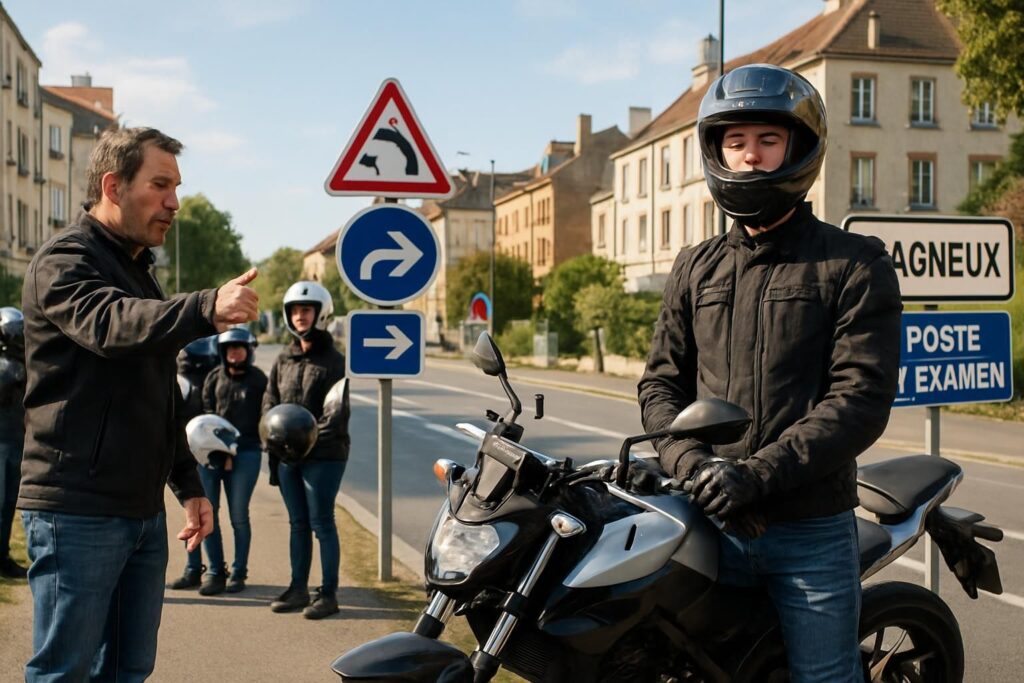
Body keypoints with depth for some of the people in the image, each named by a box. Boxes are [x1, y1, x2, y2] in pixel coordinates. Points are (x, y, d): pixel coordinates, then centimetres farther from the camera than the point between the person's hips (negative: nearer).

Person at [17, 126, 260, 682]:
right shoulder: (65, 260, -7)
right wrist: (208, 308, -47)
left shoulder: (138, 271, 20)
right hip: (77, 509, -8)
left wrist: (188, 485, 22)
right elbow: (112, 325, -31)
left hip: (143, 510, 8)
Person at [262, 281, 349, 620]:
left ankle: (328, 594, 6)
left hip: (323, 455, -6)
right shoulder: (284, 360, 13)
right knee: (298, 524, 15)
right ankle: (298, 589, 25)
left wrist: (310, 435, -28)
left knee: (322, 523, -2)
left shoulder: (333, 360, -5)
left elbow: (338, 410, -14)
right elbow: (270, 400, 14)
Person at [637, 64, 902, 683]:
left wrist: (757, 474, -20)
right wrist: (689, 459, -12)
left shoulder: (855, 265, -2)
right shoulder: (696, 268, 12)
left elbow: (862, 398, -11)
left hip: (812, 532, -4)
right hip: (710, 525, 4)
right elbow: (662, 381, 8)